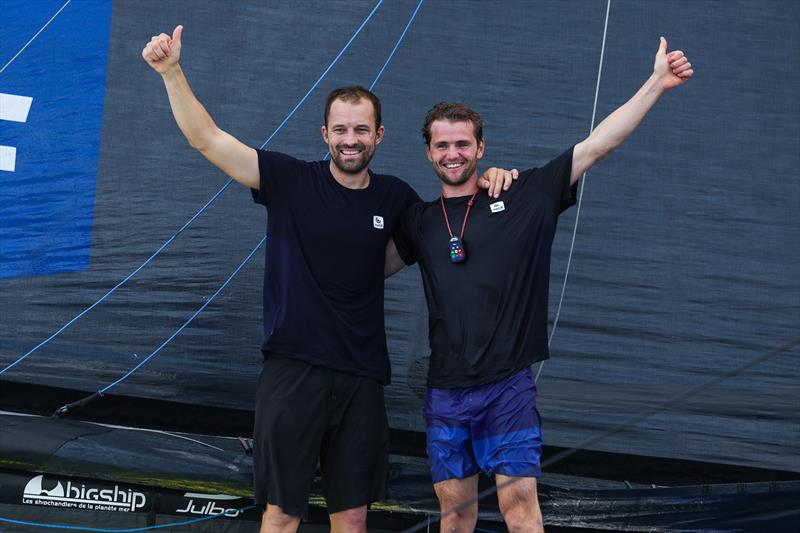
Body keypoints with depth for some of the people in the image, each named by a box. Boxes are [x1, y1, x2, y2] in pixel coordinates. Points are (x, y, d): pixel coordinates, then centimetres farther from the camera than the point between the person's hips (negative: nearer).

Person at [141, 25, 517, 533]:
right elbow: (208, 139, -10)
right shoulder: (292, 181, -4)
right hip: (293, 370, -3)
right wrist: (172, 72, -23)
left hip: (362, 377, 3)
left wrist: (488, 181, 6)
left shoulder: (394, 197, 6)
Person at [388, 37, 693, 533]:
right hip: (446, 390, 3)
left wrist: (656, 84, -6)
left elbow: (596, 145, -2)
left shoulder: (525, 197, 1)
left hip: (508, 386, -3)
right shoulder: (421, 221, 11)